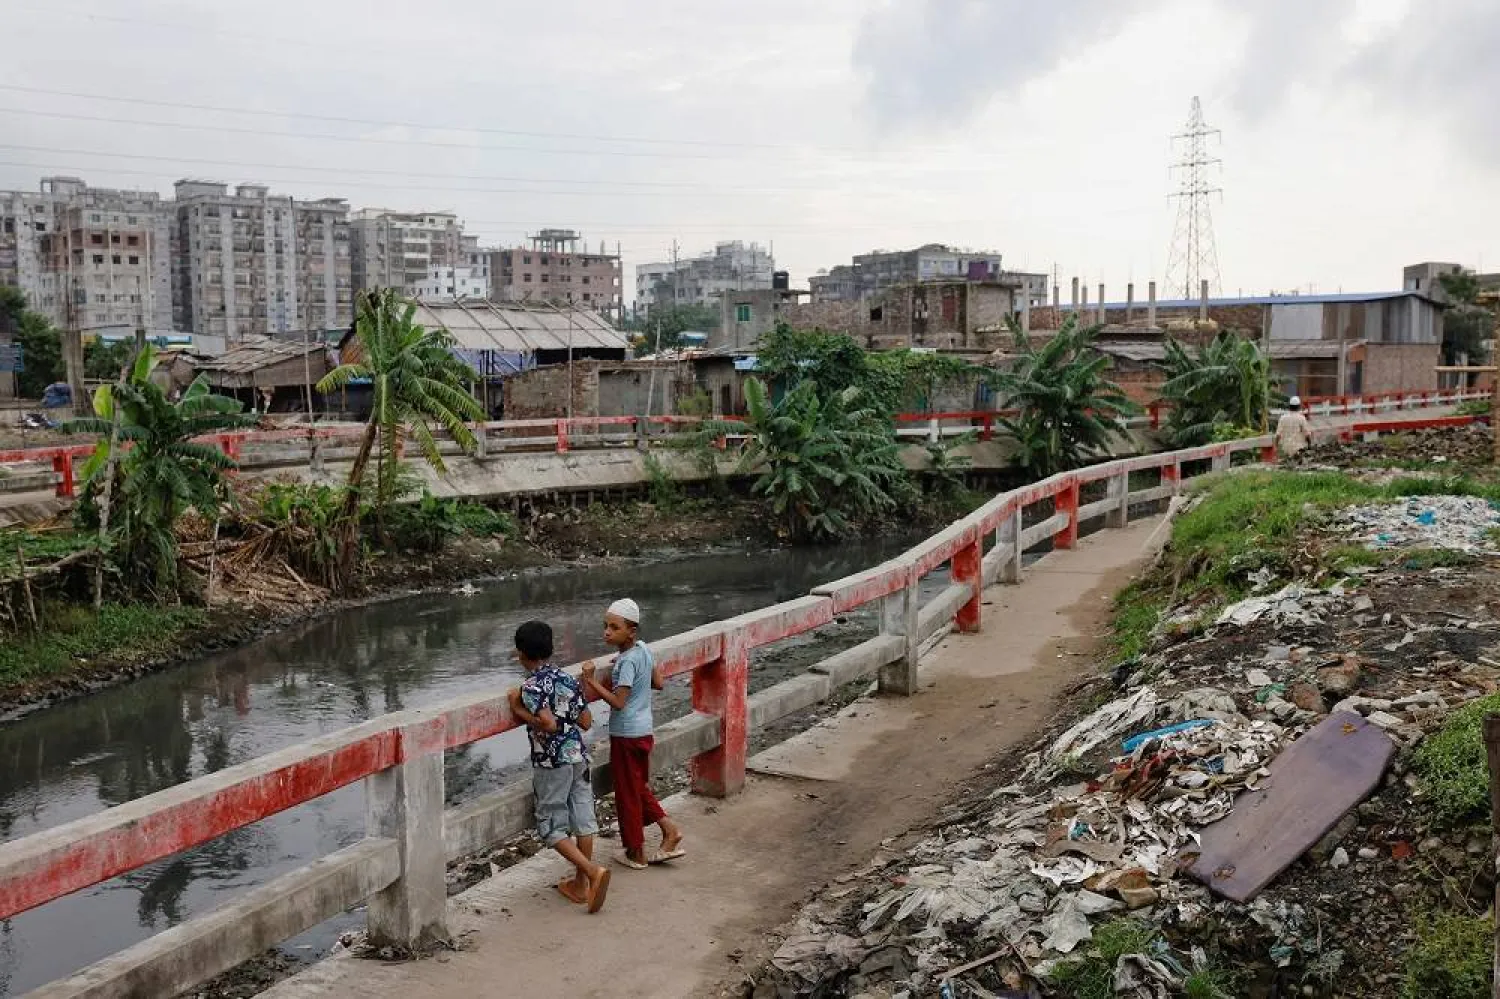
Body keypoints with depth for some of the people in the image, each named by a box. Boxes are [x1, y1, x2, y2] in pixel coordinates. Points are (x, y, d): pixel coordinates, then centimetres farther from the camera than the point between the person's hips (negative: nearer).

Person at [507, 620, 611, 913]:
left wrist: (519, 710, -13)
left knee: (552, 827, 4)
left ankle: (593, 871, -12)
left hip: (552, 762, -6)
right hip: (578, 756, 6)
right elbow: (586, 722, 5)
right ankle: (580, 884, 20)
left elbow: (549, 724, -25)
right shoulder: (568, 680, 5)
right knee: (583, 821, 11)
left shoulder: (530, 686, -14)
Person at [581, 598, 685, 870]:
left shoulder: (627, 661, -22)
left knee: (627, 793, 7)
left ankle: (636, 853, 19)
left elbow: (617, 702, -26)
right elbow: (658, 683, 12)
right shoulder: (643, 649, 2)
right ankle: (670, 831, 20)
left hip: (626, 735, -8)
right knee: (639, 787, 23)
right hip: (643, 730, 8)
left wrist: (591, 680, -25)